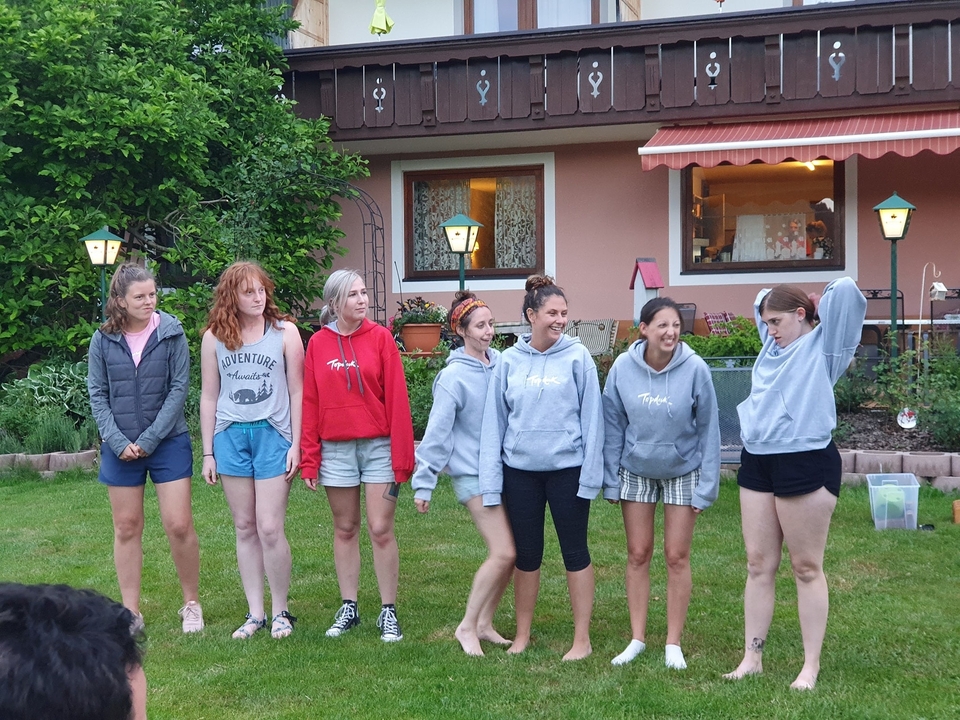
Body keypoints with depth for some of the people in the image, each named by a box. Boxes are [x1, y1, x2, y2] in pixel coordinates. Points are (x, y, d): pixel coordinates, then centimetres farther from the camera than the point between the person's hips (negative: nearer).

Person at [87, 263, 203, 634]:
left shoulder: (171, 332, -5)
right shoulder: (103, 340, 0)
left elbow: (179, 388, -7)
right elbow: (97, 395, 2)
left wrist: (150, 439, -11)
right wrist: (117, 441, -10)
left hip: (168, 443, -2)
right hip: (120, 446, 2)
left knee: (179, 525, -4)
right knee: (127, 528, 8)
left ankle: (192, 603, 14)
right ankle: (130, 612, 18)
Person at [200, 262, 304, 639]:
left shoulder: (285, 332, 0)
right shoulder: (214, 338, 5)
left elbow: (297, 392, 2)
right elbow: (209, 397, 10)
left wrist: (295, 445, -3)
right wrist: (208, 453, 8)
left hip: (272, 434, -2)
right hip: (230, 437, 3)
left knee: (270, 529, -7)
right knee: (245, 529, 6)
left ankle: (281, 612, 8)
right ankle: (255, 613, 14)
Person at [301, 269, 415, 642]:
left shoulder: (380, 337, -3)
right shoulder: (318, 344, 2)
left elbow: (397, 398, -6)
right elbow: (309, 404, 4)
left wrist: (402, 455, -9)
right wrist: (309, 459, 1)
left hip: (378, 446, -2)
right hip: (335, 449, 2)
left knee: (381, 530, 0)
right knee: (345, 530, 11)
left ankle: (388, 611, 10)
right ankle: (348, 607, 22)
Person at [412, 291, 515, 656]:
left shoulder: (501, 363, 4)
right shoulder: (454, 376, -11)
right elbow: (436, 433, -11)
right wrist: (423, 484, -11)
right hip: (474, 472, -6)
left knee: (509, 552, 6)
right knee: (503, 552, -12)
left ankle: (485, 622, 22)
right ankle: (467, 626, 4)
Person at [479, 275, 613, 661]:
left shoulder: (577, 357, -4)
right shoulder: (509, 361, 2)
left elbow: (592, 419, -4)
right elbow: (494, 422, 4)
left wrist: (592, 474, -8)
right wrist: (490, 479, 1)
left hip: (567, 468, -2)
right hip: (520, 470, 2)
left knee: (575, 552, 6)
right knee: (526, 555, 12)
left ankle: (582, 639, 16)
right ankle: (522, 635, 26)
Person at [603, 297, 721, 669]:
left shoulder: (695, 369, -18)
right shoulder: (623, 367, -13)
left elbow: (708, 429, -11)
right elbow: (613, 424, -4)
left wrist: (706, 486, -12)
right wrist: (610, 476, -4)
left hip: (682, 472, -1)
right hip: (636, 471, 2)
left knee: (677, 557, 3)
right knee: (638, 554, 7)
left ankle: (673, 643, 15)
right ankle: (637, 638, 18)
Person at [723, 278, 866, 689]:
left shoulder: (822, 345, -2)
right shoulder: (773, 345, 17)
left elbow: (845, 290, -13)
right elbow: (762, 300, 35)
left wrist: (821, 306, 5)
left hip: (806, 463, -7)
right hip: (757, 461, 7)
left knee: (806, 567, 1)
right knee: (759, 565, 10)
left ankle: (811, 666, 10)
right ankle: (752, 658, 17)